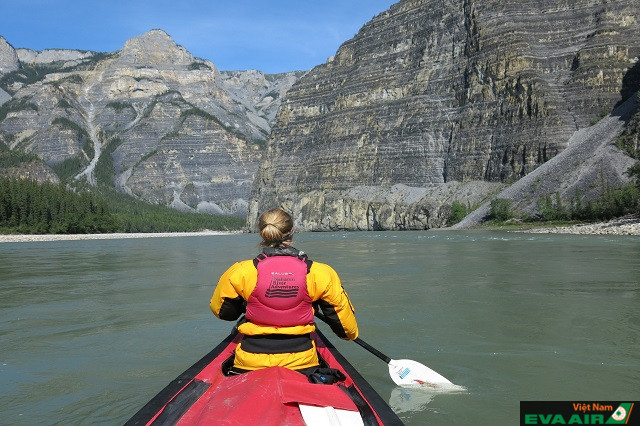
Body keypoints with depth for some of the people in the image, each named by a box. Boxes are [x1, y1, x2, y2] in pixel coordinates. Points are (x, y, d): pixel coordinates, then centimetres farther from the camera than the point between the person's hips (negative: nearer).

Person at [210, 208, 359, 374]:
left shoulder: (240, 272, -8)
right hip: (302, 365, 0)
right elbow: (348, 329, 3)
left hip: (249, 366, 0)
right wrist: (350, 333, 27)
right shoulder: (321, 274, -8)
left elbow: (221, 311, 11)